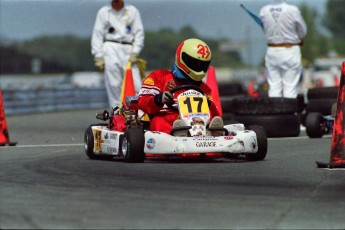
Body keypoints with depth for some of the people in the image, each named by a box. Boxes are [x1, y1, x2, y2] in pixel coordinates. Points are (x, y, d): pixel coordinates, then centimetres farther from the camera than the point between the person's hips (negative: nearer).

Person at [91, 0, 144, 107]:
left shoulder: (132, 11, 12)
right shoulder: (103, 12, 11)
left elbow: (139, 33, 8)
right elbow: (97, 35, 8)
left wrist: (135, 53, -4)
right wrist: (98, 56, -2)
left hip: (128, 50, 1)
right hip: (110, 48, 0)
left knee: (135, 85, -10)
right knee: (113, 85, -7)